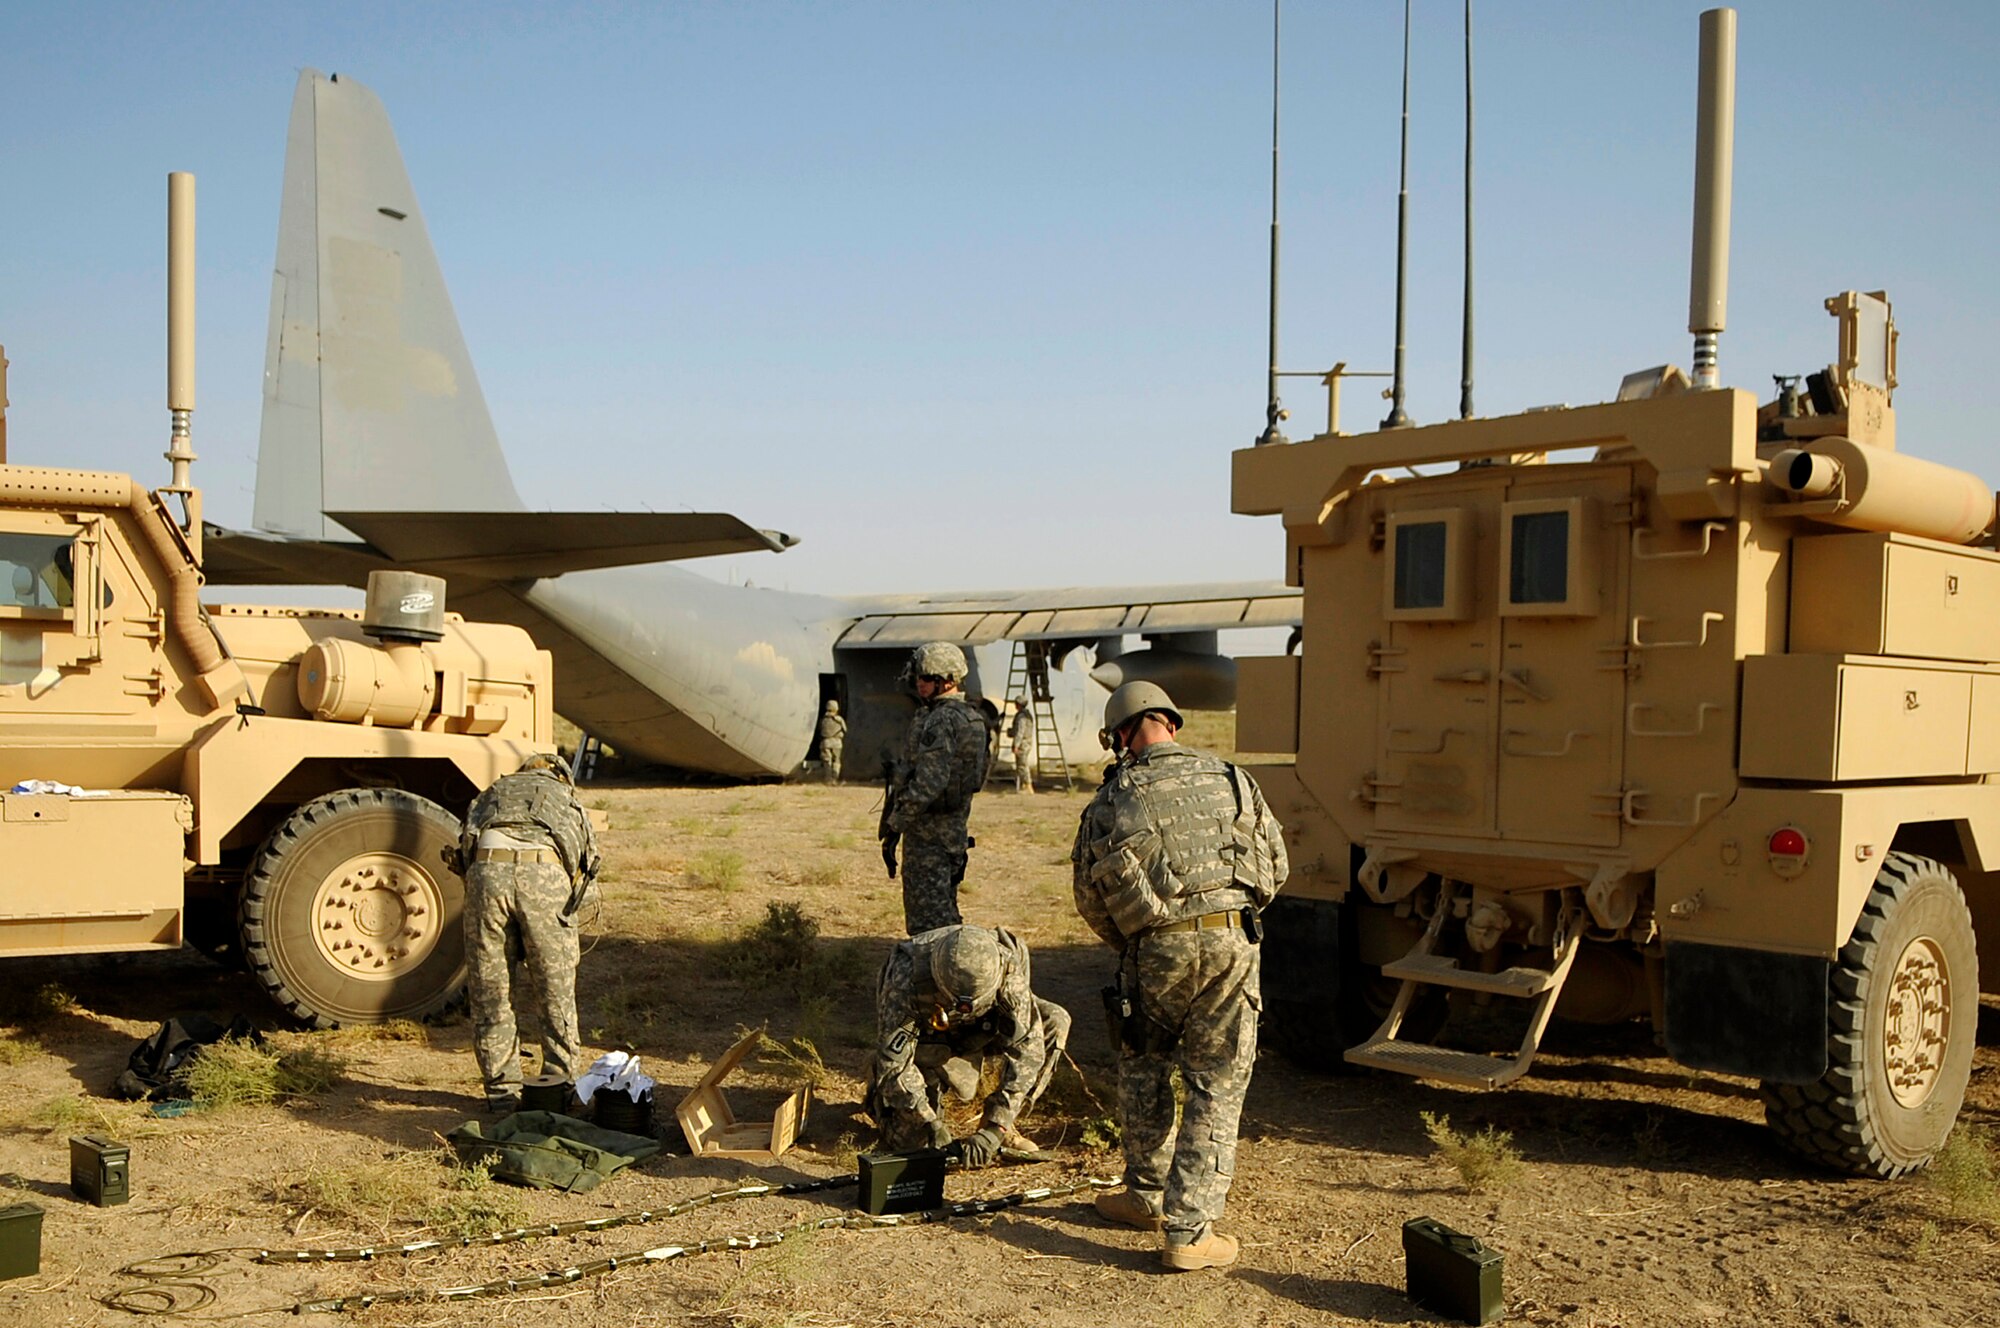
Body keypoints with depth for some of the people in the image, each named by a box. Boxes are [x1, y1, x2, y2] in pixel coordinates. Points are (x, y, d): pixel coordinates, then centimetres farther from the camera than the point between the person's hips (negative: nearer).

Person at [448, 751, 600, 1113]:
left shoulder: (493, 792, 38)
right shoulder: (570, 800, 35)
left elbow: (464, 850, 30)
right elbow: (587, 868, 30)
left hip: (486, 867, 1)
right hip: (544, 872, -1)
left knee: (488, 988, 15)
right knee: (556, 991, 13)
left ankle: (502, 1089, 21)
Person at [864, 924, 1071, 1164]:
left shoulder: (1007, 974, -33)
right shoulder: (907, 980, -39)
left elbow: (1027, 1050, -31)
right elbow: (892, 1061, -34)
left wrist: (994, 1130, -37)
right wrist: (930, 1124, -39)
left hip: (975, 1032, 3)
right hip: (923, 1036, -3)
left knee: (1054, 1022, -20)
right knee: (912, 1140, -16)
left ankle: (998, 1123, -7)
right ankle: (879, 1090, 18)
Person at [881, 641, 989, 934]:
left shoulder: (940, 721, -18)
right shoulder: (969, 718, 14)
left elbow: (928, 782, -25)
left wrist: (894, 823, -18)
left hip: (928, 832, -10)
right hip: (952, 829, 10)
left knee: (928, 921, -7)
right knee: (945, 915, 17)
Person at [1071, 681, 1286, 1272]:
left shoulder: (1111, 799, 5)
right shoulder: (1231, 779, 9)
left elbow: (1089, 895, 7)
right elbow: (1275, 863, 13)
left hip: (1156, 947, 0)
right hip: (1233, 941, 1)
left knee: (1143, 1064, 23)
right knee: (1217, 1085, 7)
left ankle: (1147, 1195, 33)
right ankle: (1189, 1229, 6)